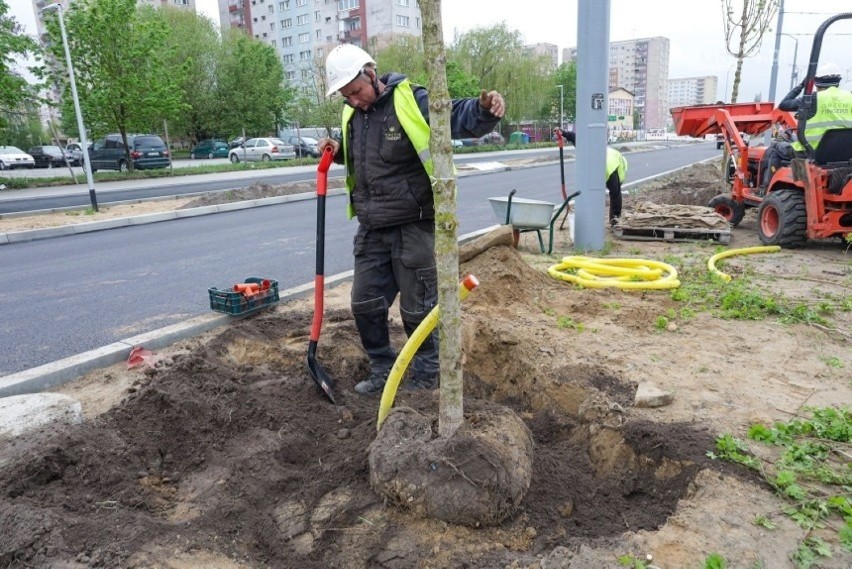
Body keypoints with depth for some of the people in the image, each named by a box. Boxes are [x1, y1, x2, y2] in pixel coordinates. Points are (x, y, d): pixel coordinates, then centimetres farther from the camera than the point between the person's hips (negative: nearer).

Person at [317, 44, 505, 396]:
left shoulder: (412, 102, -11)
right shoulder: (352, 114, 11)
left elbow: (461, 117, -15)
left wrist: (485, 109, -36)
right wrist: (338, 150, 5)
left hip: (413, 226, -7)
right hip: (371, 230, 7)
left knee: (417, 308, 3)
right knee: (365, 303, 12)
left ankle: (428, 374, 24)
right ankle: (383, 370, 31)